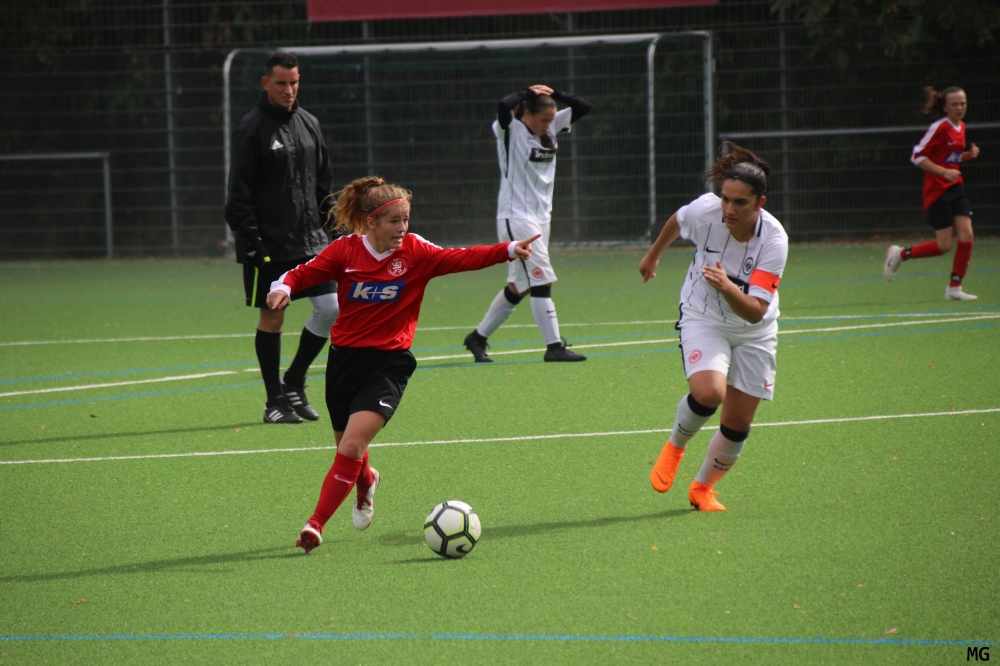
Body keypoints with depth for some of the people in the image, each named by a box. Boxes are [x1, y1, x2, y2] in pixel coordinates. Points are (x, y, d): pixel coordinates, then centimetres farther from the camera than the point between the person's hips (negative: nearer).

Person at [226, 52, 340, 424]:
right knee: (272, 317, 0)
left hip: (310, 240, 6)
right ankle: (274, 401, 10)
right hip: (269, 245, -6)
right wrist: (250, 239, -16)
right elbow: (239, 191, -10)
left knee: (332, 307, -1)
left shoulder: (309, 124, 11)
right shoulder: (252, 129, -8)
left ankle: (294, 381, 16)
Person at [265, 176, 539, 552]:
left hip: (389, 363, -2)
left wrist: (508, 251, -23)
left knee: (353, 446, -19)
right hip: (344, 358, 2)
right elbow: (303, 274, -2)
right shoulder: (345, 251, -5)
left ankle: (316, 524, -12)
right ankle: (367, 482, 54)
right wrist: (283, 288, -24)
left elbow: (460, 259, -11)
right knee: (347, 446, 16)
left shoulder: (415, 252, -5)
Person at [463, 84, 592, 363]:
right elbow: (503, 106, -32)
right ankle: (554, 346, -13)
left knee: (519, 286, 12)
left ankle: (478, 338, 24)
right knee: (541, 280, -13)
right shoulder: (511, 130, -12)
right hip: (516, 218, -8)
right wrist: (528, 93, -16)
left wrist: (554, 94, -1)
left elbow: (584, 107, 12)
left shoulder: (552, 127, 9)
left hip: (541, 216, 8)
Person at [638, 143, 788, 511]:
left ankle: (703, 488, 31)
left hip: (754, 332, 1)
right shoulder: (705, 211, -24)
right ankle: (675, 446, 2)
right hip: (703, 319, -1)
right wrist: (653, 255, 20)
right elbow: (676, 221, 4)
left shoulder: (774, 240, -27)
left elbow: (755, 312, -31)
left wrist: (727, 288, -50)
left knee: (738, 424, 4)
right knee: (708, 392, -29)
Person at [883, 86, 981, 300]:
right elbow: (917, 156, -15)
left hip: (955, 188, 7)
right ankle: (900, 254, 17)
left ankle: (954, 289, 3)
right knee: (944, 246, -6)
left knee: (966, 236, -7)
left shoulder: (961, 128, 10)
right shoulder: (939, 128, -14)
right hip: (937, 192, -7)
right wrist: (944, 172, -23)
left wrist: (969, 155, 3)